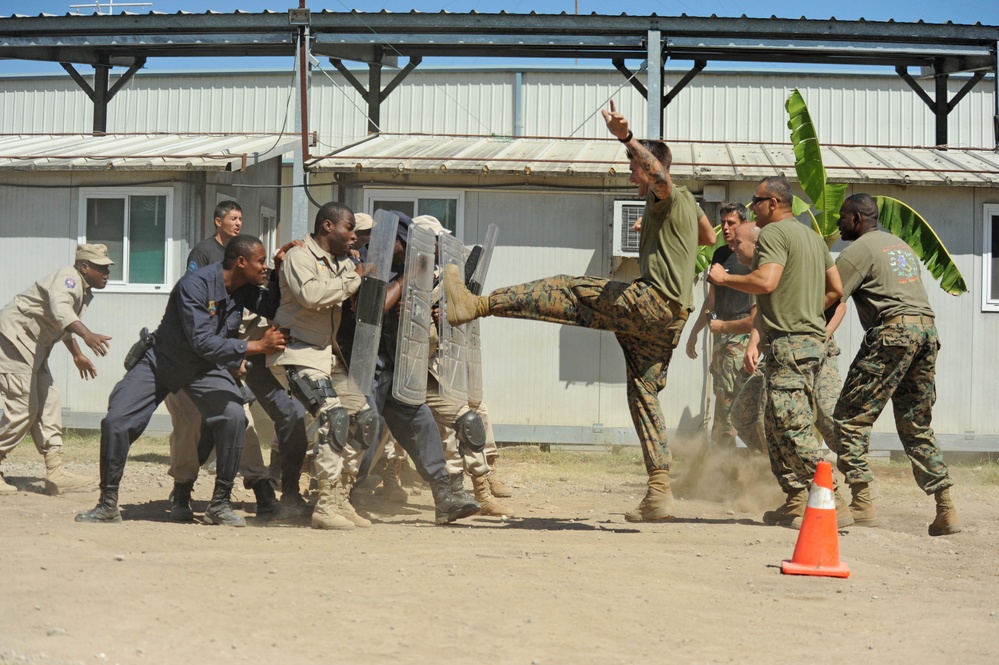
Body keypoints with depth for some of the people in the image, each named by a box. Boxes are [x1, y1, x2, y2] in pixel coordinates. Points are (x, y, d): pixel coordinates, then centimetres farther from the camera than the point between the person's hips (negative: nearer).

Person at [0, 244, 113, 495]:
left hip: (34, 348, 10)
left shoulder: (84, 290, 9)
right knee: (23, 408, -12)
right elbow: (60, 309, -43)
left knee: (48, 405, 7)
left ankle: (55, 472, 8)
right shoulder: (68, 279, -21)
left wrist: (77, 355, 30)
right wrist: (86, 335, -58)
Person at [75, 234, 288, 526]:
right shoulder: (195, 284, -30)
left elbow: (273, 307, 9)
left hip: (206, 369, 4)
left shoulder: (245, 290, -9)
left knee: (233, 417, -22)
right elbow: (202, 342, -35)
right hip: (162, 360, -4)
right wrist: (257, 346, -34)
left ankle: (220, 504, -8)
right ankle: (108, 505, 5)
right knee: (116, 421, -12)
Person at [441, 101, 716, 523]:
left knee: (568, 292, -11)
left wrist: (626, 138, -42)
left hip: (654, 301, -10)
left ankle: (477, 305, -19)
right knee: (643, 395, 9)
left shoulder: (669, 199, -4)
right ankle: (659, 493, 5)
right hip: (670, 316, 10)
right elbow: (709, 237, 47)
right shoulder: (689, 205, 25)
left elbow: (660, 175, -30)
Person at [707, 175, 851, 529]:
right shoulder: (813, 236, 21)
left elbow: (765, 282, -22)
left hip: (789, 343, -10)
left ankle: (833, 506, -16)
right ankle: (795, 504, 13)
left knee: (793, 429, -11)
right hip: (813, 339, 10)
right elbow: (836, 289, 21)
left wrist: (723, 278, -9)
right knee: (777, 427, 14)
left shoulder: (774, 233, -8)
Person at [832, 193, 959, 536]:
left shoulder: (859, 250, 0)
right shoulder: (900, 245, 25)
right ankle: (946, 510, 6)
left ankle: (861, 503, -11)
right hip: (927, 330, 8)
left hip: (892, 331, -8)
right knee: (917, 426, 13)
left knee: (850, 419, -3)